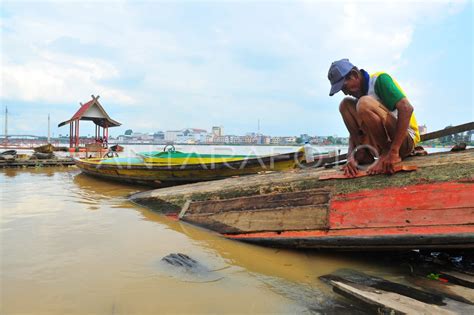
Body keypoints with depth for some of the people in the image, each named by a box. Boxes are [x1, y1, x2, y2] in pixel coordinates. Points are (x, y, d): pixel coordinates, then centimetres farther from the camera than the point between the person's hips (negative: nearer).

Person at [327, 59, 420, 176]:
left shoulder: (379, 79, -12)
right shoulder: (359, 96, 9)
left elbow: (406, 108, -26)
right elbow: (354, 131, 7)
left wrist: (393, 152, -32)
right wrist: (351, 156, -14)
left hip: (405, 138, -8)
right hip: (382, 140, 8)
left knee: (364, 103, -29)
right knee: (346, 104, 0)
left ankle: (389, 154, -17)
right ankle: (365, 154, -9)